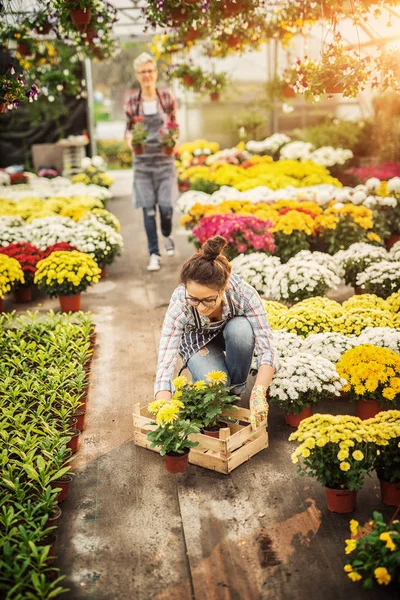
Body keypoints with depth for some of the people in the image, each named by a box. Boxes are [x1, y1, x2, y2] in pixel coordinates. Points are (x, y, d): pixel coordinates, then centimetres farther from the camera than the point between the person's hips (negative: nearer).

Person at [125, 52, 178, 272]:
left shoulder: (167, 97, 1)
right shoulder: (132, 102, 2)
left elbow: (175, 126, 8)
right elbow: (128, 129, 11)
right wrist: (130, 139, -12)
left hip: (164, 159, 0)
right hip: (143, 161, 1)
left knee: (166, 206, -6)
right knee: (148, 209, 0)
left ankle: (167, 236, 28)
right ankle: (154, 254, 11)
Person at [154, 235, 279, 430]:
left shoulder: (243, 292, -37)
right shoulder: (180, 302, -37)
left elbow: (266, 349, -36)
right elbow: (164, 366, -40)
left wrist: (258, 393, -51)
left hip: (231, 330, 1)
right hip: (197, 339, -1)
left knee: (241, 328, -35)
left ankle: (236, 389, -9)